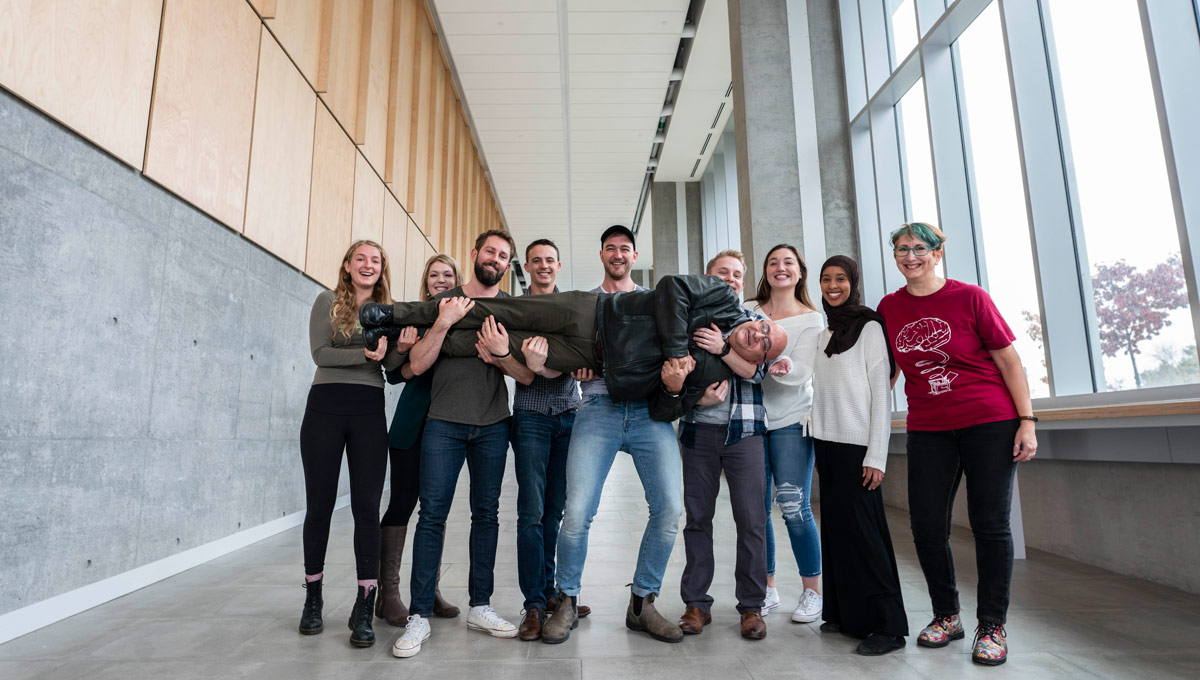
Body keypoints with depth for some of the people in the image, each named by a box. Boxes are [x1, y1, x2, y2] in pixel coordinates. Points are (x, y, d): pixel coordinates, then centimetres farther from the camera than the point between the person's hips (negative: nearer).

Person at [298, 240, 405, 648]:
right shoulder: (328, 301, 7)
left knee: (367, 507, -3)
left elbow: (393, 366, 5)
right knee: (319, 504, 6)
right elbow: (320, 353, -6)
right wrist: (365, 354, -17)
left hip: (369, 412, 1)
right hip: (326, 407, -1)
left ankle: (364, 608, 4)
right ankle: (313, 598, 24)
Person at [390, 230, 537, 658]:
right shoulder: (441, 302, 6)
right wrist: (444, 323, -14)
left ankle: (480, 607, 19)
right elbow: (417, 366, -1)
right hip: (444, 422, -1)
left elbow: (528, 376, 3)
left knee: (486, 514, 7)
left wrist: (500, 354, -17)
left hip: (492, 426, 2)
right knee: (432, 514, -3)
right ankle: (420, 615, 6)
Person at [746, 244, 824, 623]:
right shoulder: (749, 311, 8)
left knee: (794, 507, -6)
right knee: (757, 509, 5)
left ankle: (813, 592, 13)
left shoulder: (811, 319, 1)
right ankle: (768, 589, 21)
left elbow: (800, 374, -12)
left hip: (791, 420, -2)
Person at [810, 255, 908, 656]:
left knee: (862, 529, -5)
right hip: (827, 443, 6)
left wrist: (876, 456, -14)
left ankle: (887, 625, 4)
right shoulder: (824, 334, 16)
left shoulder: (869, 327, -3)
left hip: (857, 445, -6)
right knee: (836, 527, 8)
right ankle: (844, 614, 18)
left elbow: (881, 393, -8)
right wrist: (816, 448, 12)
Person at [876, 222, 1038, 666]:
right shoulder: (889, 307, 6)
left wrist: (1027, 421, -8)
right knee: (926, 526, 3)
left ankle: (992, 626, 17)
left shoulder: (969, 297, -5)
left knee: (990, 524, 1)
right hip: (928, 430, 3)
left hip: (990, 423, -3)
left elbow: (1009, 360, -3)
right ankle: (947, 616, 23)